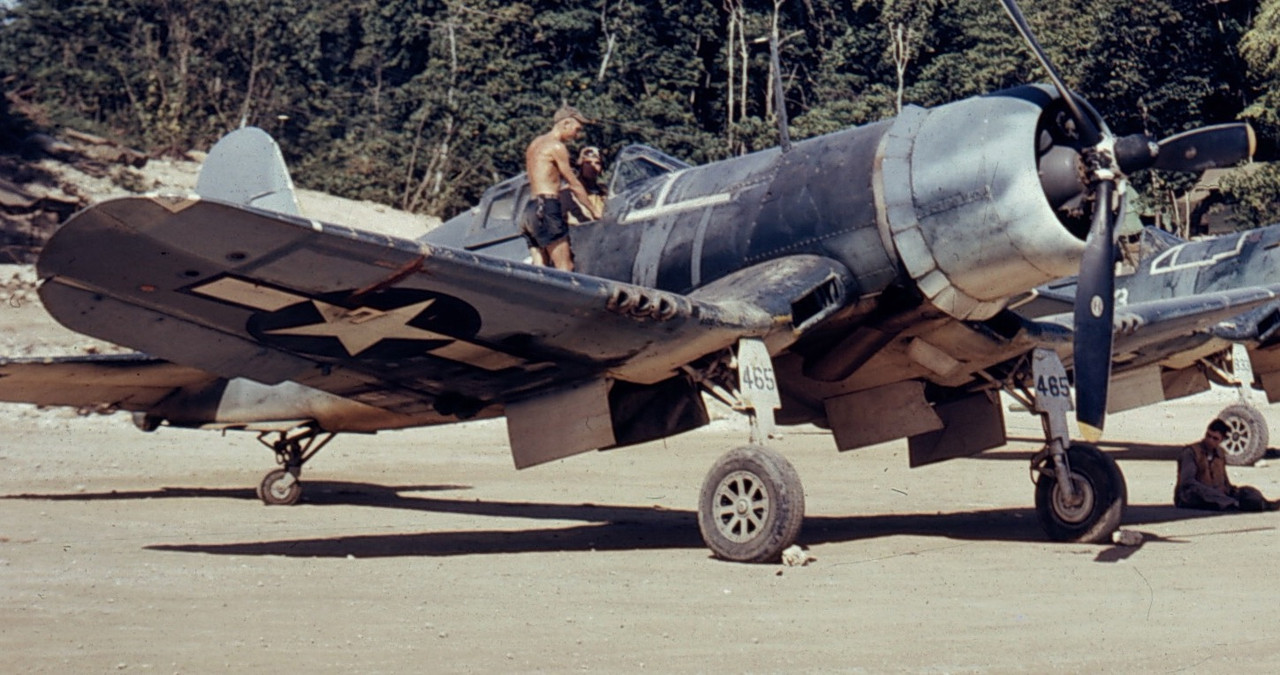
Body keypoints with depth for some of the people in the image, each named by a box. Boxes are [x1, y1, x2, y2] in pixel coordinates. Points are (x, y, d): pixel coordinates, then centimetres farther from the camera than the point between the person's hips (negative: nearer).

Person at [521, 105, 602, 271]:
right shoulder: (556, 147, -4)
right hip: (547, 207, -9)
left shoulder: (535, 144, 22)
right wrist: (593, 210, 8)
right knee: (565, 268, -12)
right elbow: (574, 184, -1)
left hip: (531, 208, 9)